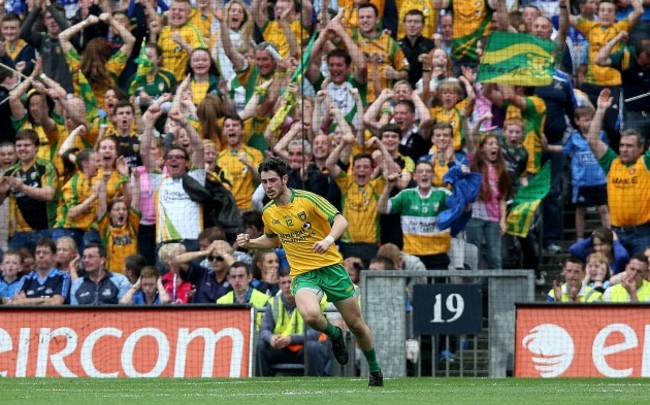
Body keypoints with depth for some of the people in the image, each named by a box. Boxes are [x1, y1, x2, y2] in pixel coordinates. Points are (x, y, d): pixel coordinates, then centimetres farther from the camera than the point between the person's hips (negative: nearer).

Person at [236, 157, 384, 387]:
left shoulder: (307, 200, -10)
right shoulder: (268, 213, 4)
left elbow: (341, 221, -14)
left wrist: (328, 239, -33)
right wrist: (250, 243, 7)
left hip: (330, 266, -2)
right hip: (302, 274, 2)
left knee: (356, 324, 4)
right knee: (310, 315, -31)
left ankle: (375, 370, 28)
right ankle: (333, 334, 3)